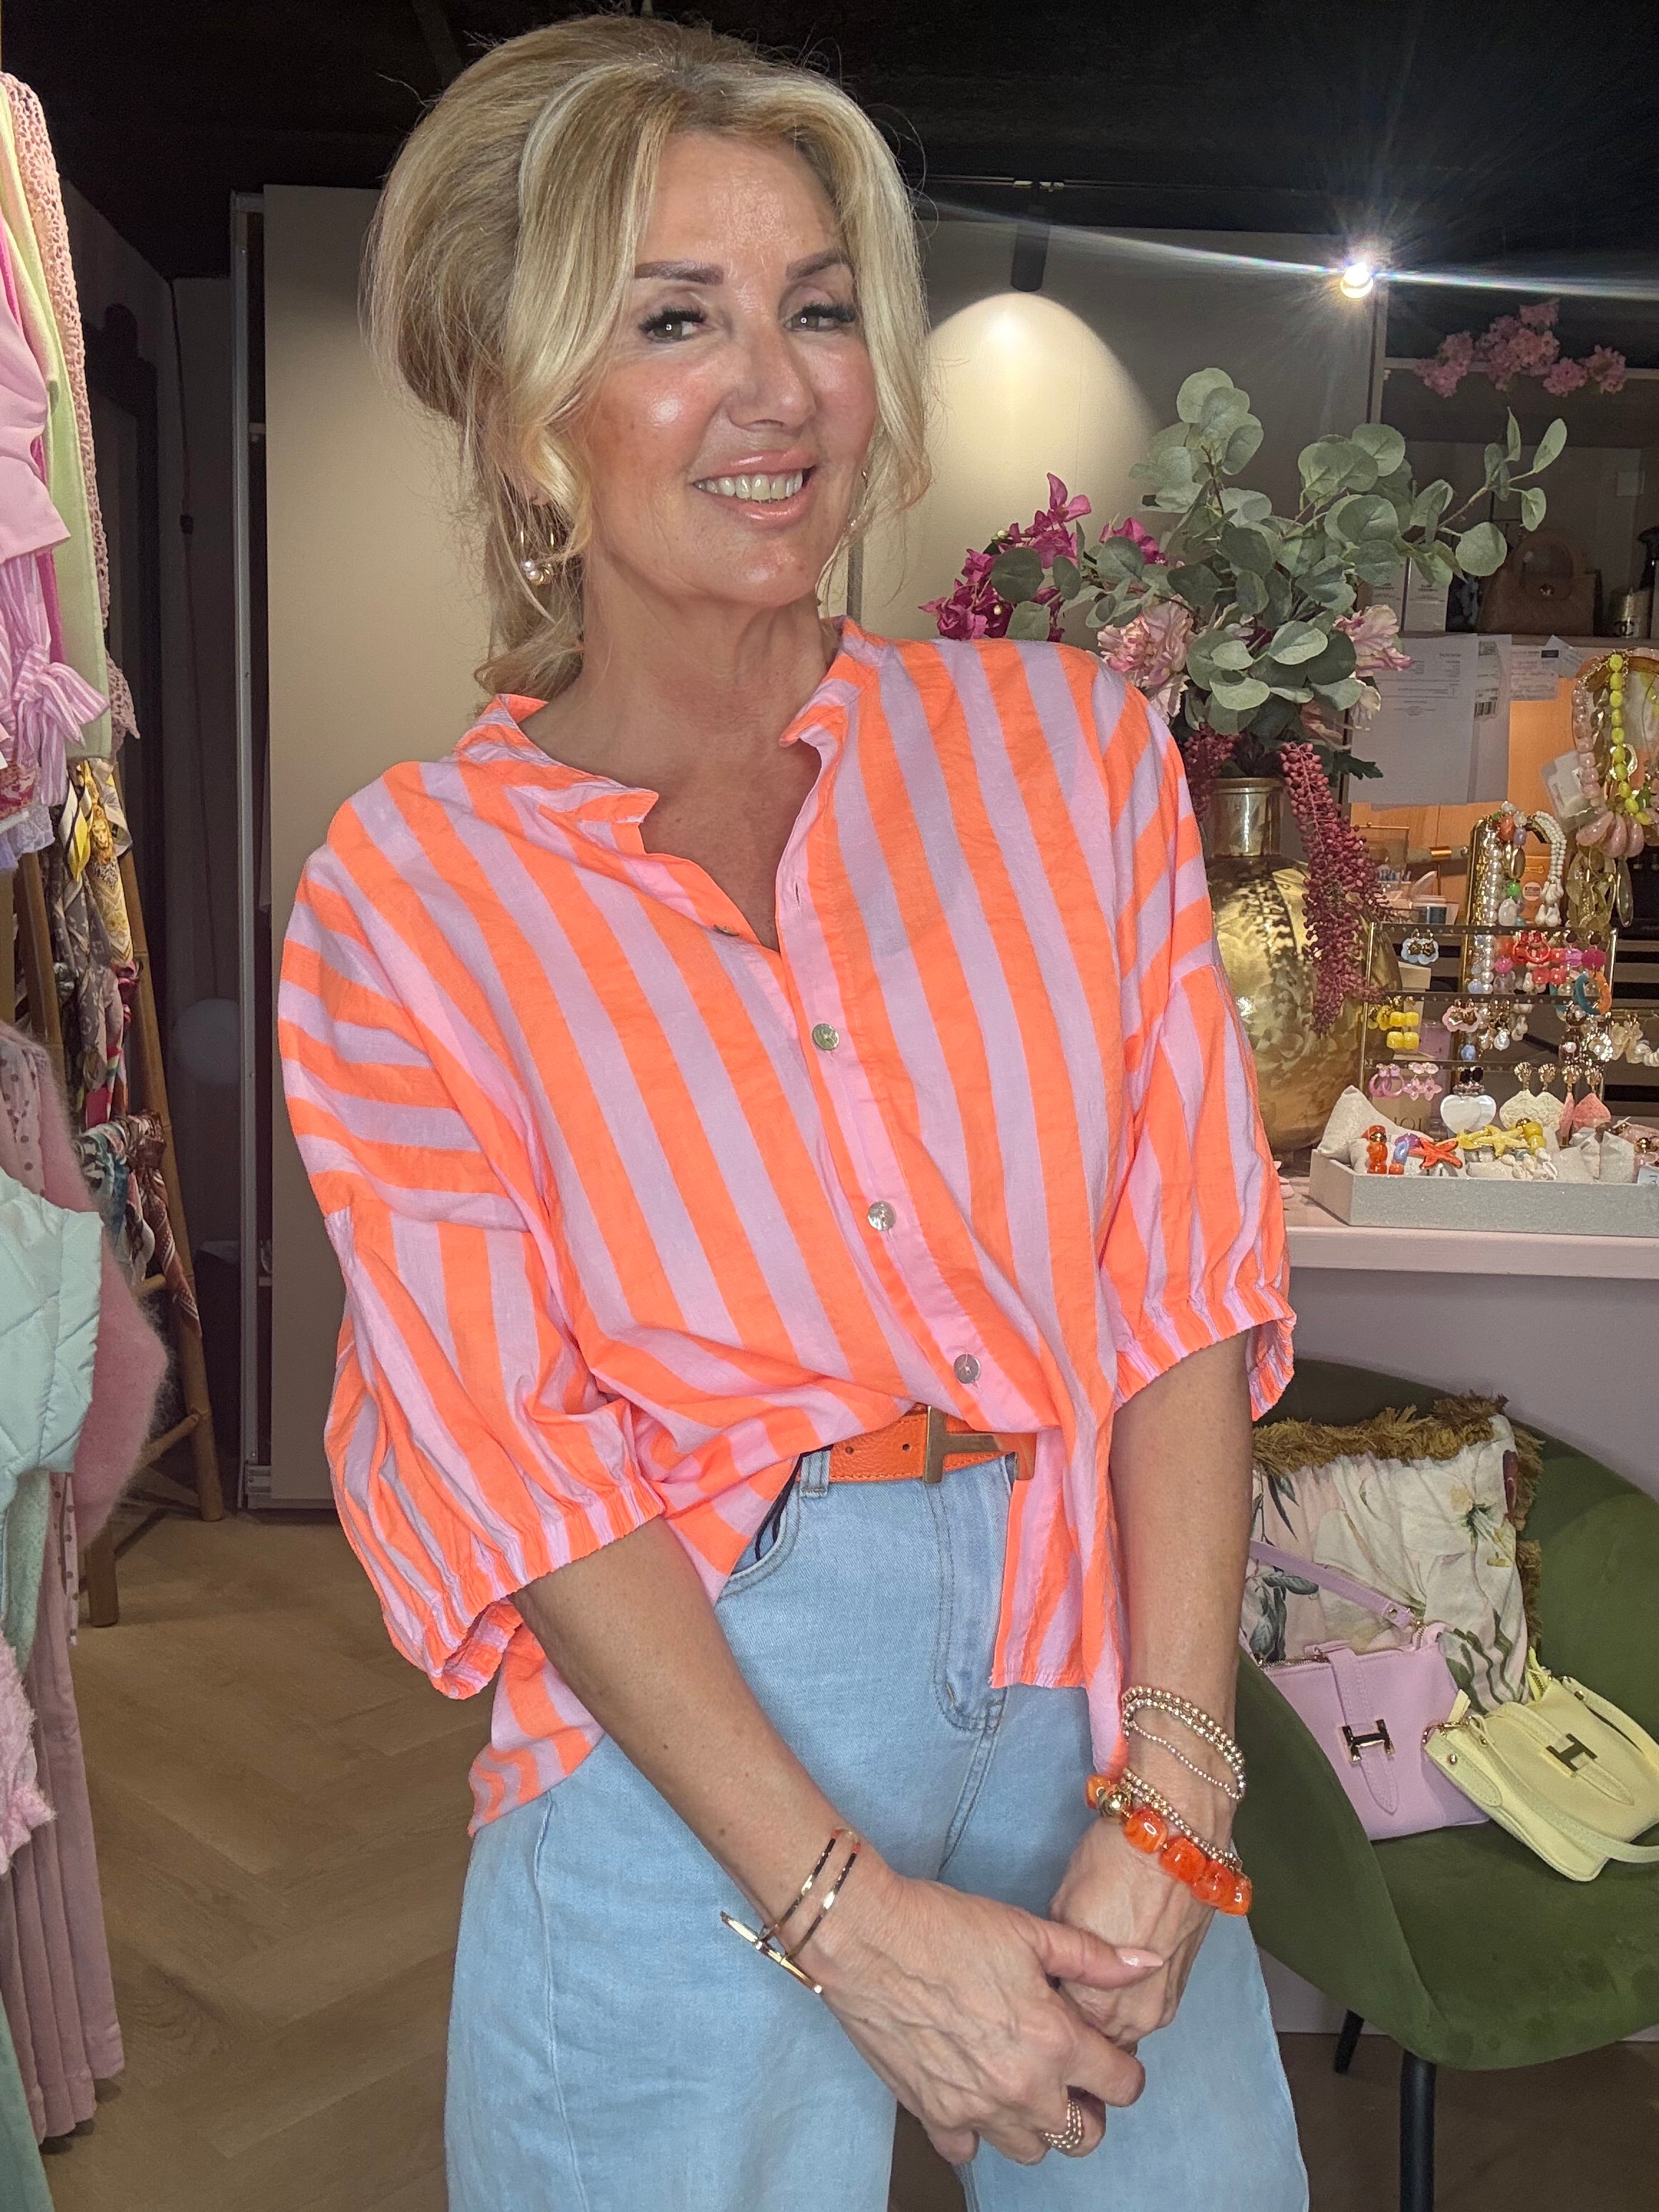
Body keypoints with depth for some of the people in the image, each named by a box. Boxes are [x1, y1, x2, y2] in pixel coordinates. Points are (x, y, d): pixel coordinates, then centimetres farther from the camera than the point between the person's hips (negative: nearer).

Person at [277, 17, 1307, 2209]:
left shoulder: (1069, 742, 2)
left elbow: (1187, 1281, -2)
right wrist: (851, 1915, -14)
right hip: (680, 1750, -2)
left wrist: (1169, 1800, -11)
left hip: (1097, 1687, 3)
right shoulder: (411, 885, -4)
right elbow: (514, 1455, -8)